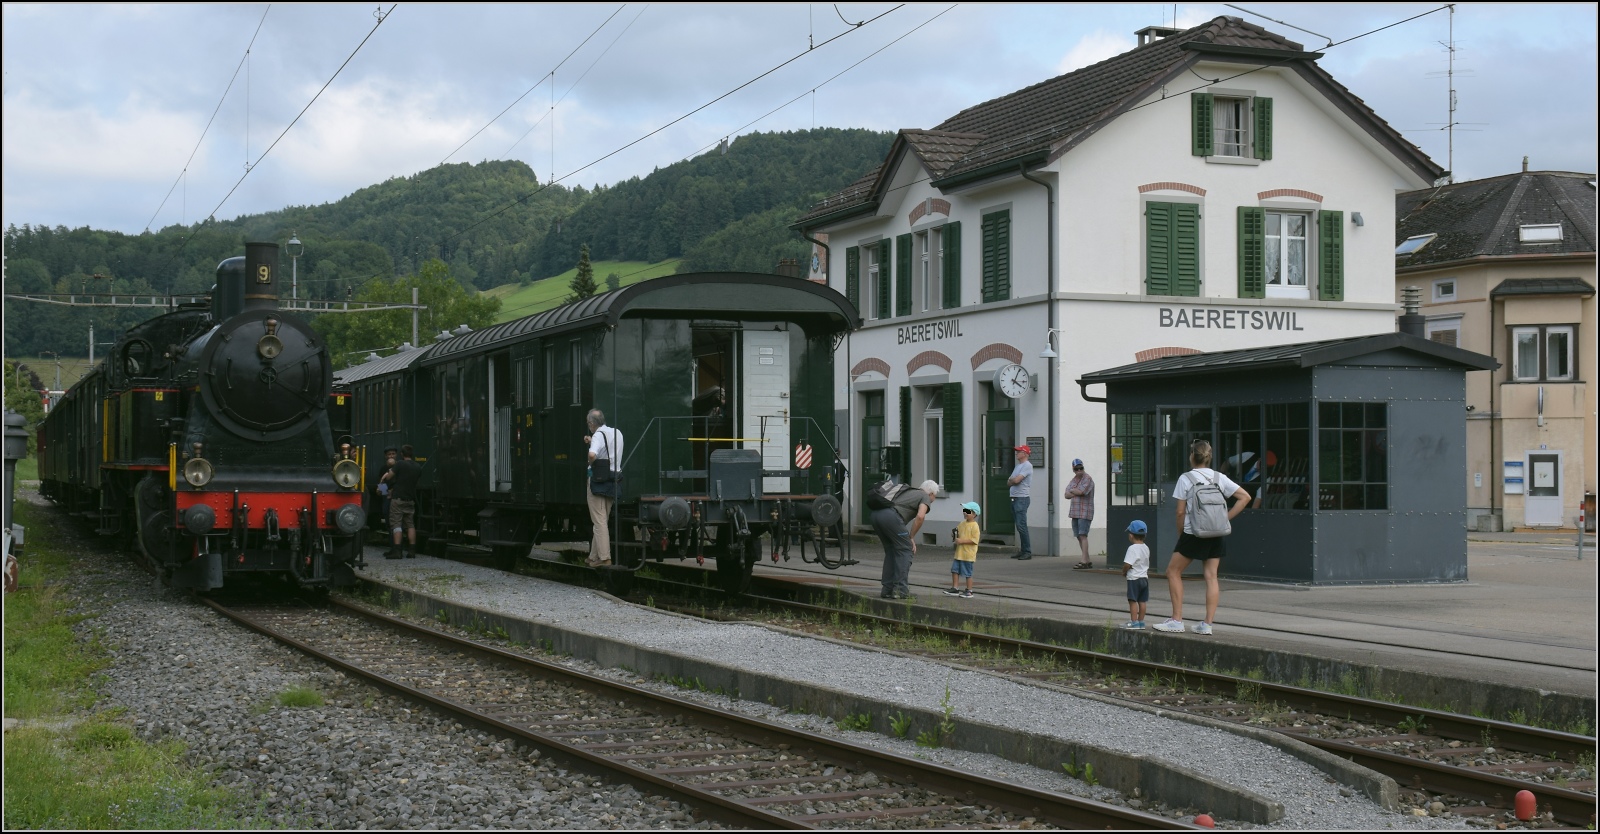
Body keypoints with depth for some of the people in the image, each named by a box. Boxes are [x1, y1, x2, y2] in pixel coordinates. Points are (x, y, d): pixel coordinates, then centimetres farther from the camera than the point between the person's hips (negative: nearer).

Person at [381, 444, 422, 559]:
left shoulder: (400, 464, -11)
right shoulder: (418, 467, 7)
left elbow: (388, 477, -7)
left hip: (398, 498, -5)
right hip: (411, 499, 5)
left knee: (396, 524, -5)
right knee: (410, 524, 10)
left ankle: (397, 550, -14)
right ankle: (412, 551, 6)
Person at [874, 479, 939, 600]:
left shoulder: (909, 492, 37)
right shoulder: (925, 497, 13)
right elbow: (920, 516, -5)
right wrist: (911, 537, 5)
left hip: (876, 514, 8)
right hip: (890, 516, -8)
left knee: (890, 551, 20)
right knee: (905, 551, 4)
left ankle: (888, 589, 18)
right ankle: (900, 590, 0)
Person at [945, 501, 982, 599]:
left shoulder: (974, 526, -14)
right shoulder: (962, 524, 11)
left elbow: (974, 540, -20)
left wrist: (962, 541, -22)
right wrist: (956, 535, 0)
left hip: (968, 554, -8)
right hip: (959, 553, 8)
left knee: (968, 573, 2)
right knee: (955, 570, 5)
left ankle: (969, 591, 12)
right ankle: (955, 589, 13)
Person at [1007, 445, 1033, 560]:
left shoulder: (1027, 466, -9)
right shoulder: (1018, 466, 21)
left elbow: (1016, 480, -18)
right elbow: (1009, 482, 17)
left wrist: (1011, 479, 2)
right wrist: (1012, 480, -4)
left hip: (1022, 498, -10)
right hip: (1014, 498, 10)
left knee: (1021, 526, -12)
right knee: (1019, 526, 9)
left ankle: (1027, 551, -11)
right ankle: (1023, 551, 12)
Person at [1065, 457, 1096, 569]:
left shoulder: (1087, 479, -7)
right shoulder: (1073, 480, 17)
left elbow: (1080, 491, -20)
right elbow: (1067, 495, 10)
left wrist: (1072, 490, -1)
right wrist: (1077, 492, -8)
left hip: (1084, 512, -8)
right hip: (1075, 512, 8)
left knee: (1083, 535, -13)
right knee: (1079, 536, 9)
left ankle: (1084, 561, -17)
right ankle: (1088, 561, 15)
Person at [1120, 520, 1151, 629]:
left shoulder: (1133, 548, -18)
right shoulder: (1146, 548, 9)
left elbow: (1127, 564, -24)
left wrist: (1124, 572, -6)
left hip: (1134, 579, -8)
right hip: (1144, 577, 8)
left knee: (1133, 601, -3)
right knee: (1142, 601, 11)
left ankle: (1134, 622, -4)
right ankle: (1141, 621, 16)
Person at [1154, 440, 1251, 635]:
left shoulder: (1185, 478, -5)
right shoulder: (1219, 478, 6)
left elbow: (1180, 511, -6)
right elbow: (1245, 497, 4)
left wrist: (1180, 533, 8)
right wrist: (1225, 518, 5)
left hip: (1193, 533, -4)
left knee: (1173, 571, 7)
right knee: (1211, 576, 6)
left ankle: (1177, 620, 3)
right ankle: (1207, 624, 3)